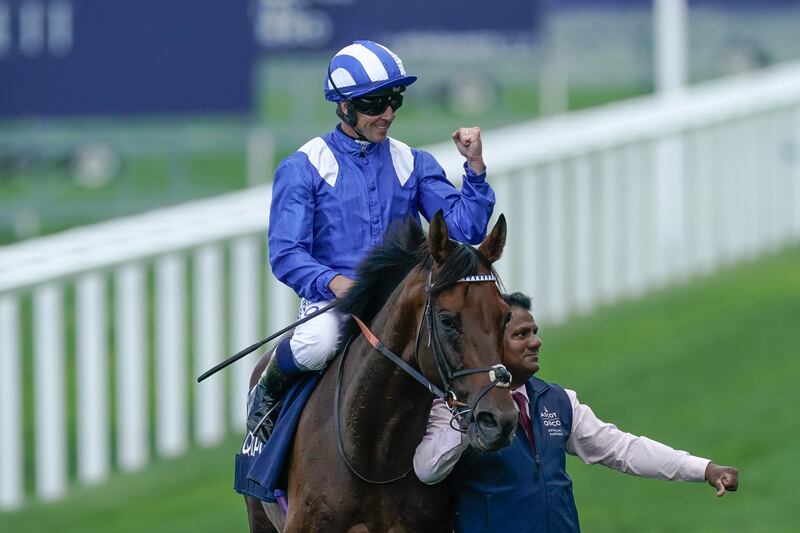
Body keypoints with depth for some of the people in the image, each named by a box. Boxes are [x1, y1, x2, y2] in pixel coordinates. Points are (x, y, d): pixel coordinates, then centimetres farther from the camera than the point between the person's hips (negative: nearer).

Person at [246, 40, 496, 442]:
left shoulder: (413, 164, 15)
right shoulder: (304, 167, 2)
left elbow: (466, 229, 6)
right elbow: (285, 254, -7)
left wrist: (475, 167, -7)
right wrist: (334, 281, -25)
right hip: (329, 299, -4)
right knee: (316, 345, -37)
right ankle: (267, 391, -2)